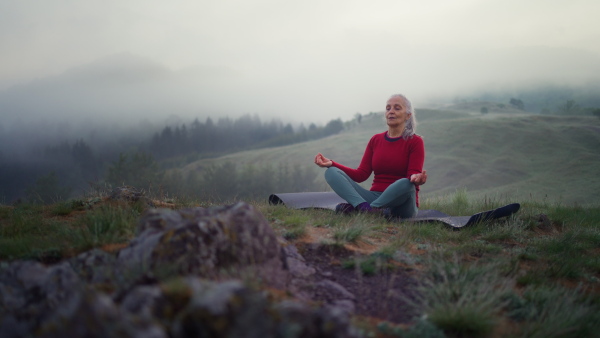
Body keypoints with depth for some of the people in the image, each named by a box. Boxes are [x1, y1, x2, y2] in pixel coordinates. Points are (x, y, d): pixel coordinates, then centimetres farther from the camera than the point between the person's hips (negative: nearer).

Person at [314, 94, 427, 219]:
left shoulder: (415, 142, 1)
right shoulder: (376, 140, 14)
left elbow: (413, 174, -11)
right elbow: (361, 174, 7)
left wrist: (416, 179, -37)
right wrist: (331, 163, -3)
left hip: (401, 203, -4)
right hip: (375, 196, 4)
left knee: (405, 184, -39)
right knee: (331, 172, -12)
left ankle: (355, 207, -32)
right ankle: (365, 207, -38)